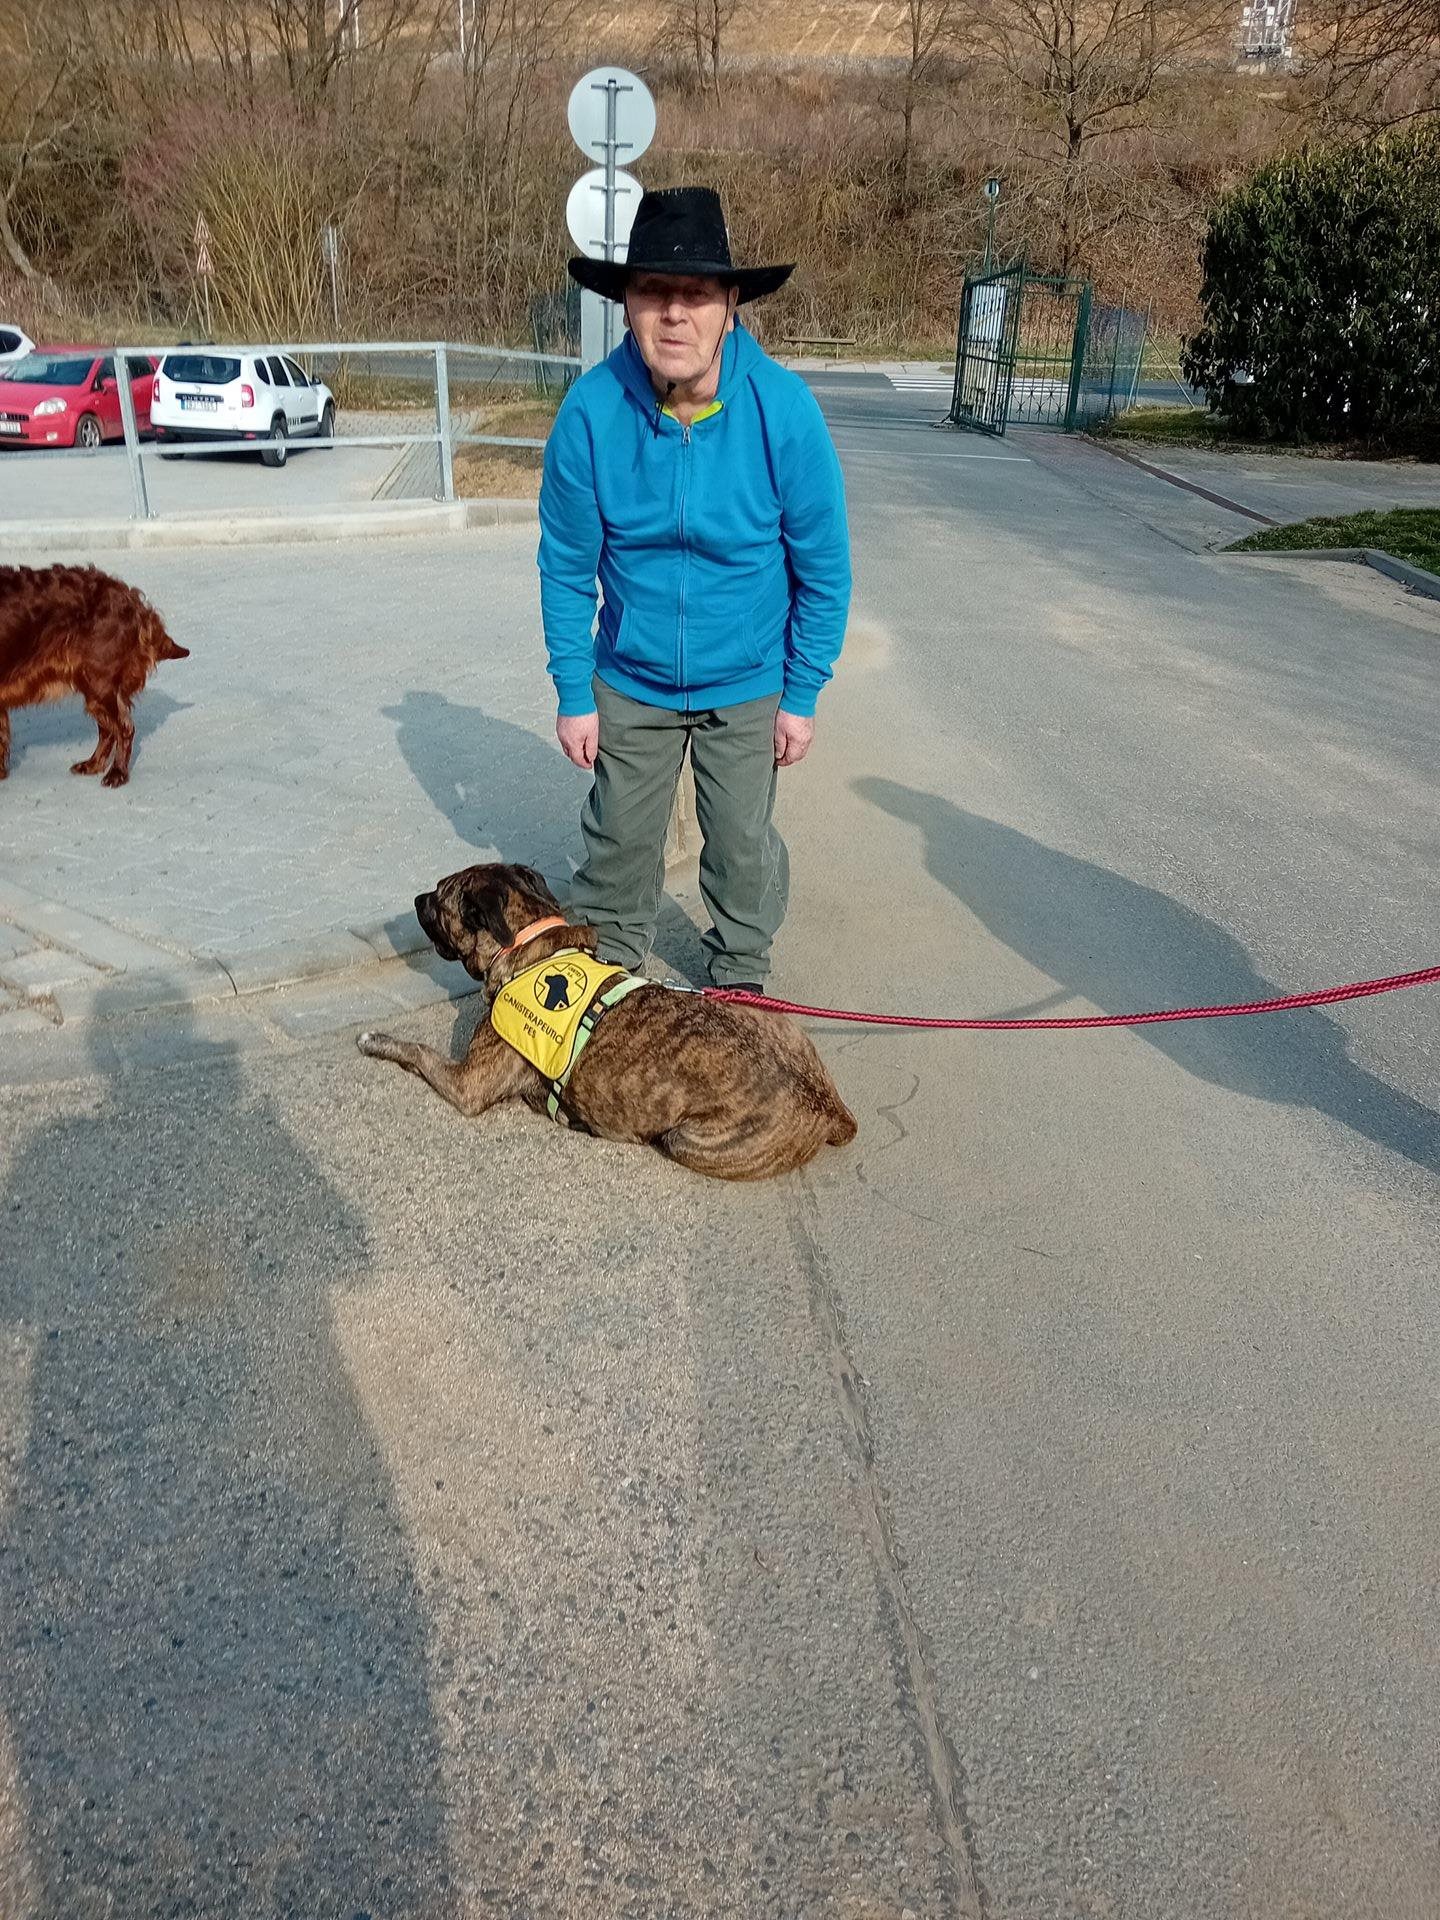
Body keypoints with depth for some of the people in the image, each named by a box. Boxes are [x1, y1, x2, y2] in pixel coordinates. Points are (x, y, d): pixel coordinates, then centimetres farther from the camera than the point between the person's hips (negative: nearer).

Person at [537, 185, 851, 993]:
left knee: (743, 845, 14)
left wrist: (802, 696, -6)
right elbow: (567, 567, -8)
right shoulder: (592, 410, -19)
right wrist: (574, 694, -5)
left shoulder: (784, 410, -21)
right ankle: (607, 970, 41)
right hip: (630, 682, 1)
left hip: (747, 685, -1)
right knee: (621, 842, 16)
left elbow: (824, 569, -10)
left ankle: (742, 980, 39)